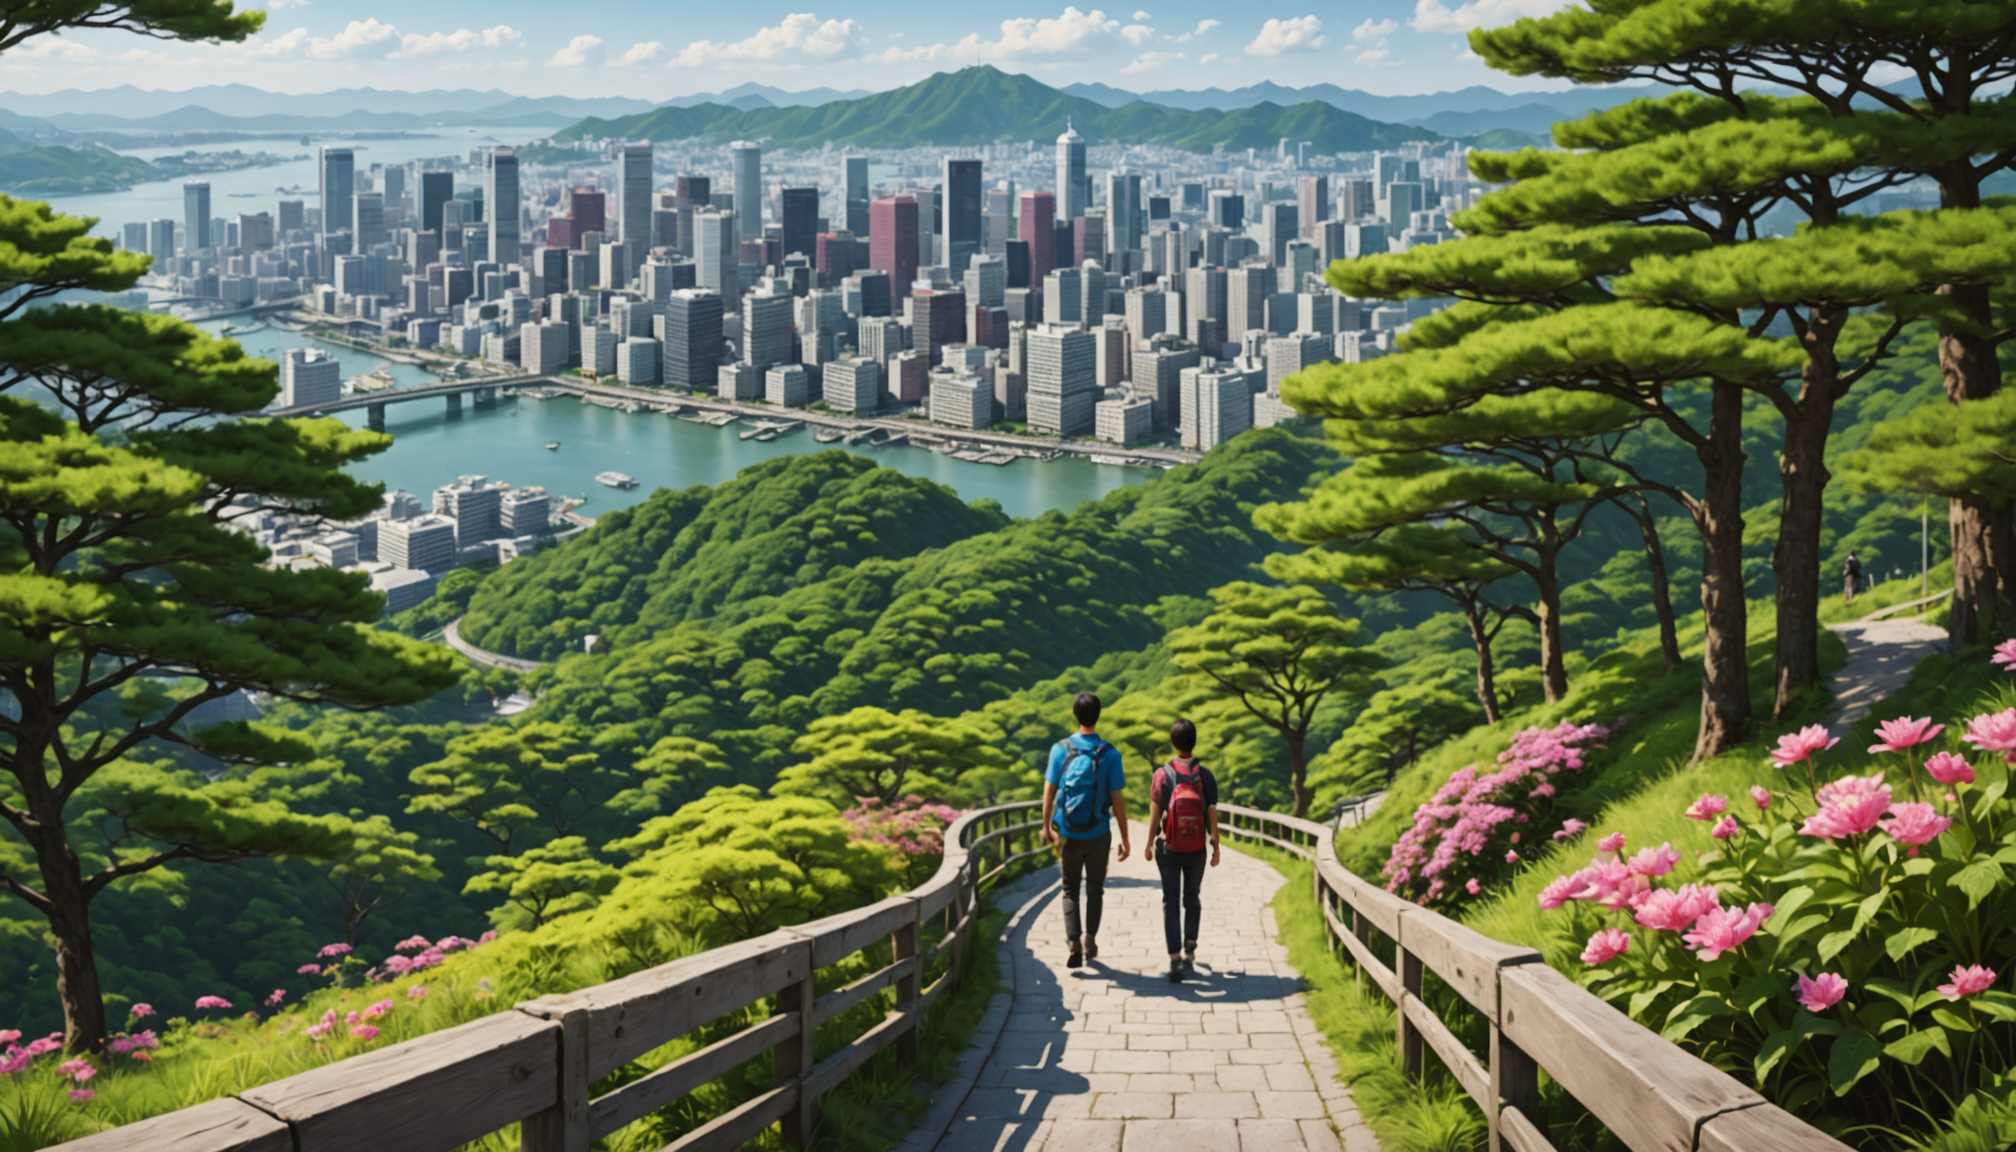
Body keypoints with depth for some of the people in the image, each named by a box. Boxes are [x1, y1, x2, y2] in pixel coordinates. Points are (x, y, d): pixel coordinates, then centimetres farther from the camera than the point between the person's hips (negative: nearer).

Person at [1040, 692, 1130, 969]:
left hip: (1068, 834, 1)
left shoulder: (1060, 749, -6)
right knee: (1095, 889, 18)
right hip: (1098, 835, -1)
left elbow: (1049, 792, -3)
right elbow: (1117, 799, -9)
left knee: (1070, 890, 10)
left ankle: (1074, 944, -6)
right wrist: (1125, 839, -1)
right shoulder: (1109, 754, -10)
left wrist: (1046, 827, 11)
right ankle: (1090, 939, 15)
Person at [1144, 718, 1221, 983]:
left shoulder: (1162, 775, -9)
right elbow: (1212, 815, -6)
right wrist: (1216, 846, 5)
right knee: (1192, 899, 19)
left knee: (1171, 903, 1)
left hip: (1168, 848, -1)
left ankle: (1175, 960, -9)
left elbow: (1154, 813, -6)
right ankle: (1189, 951, 29)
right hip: (1196, 850, 1)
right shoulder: (1205, 776, -7)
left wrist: (1150, 843, 7)